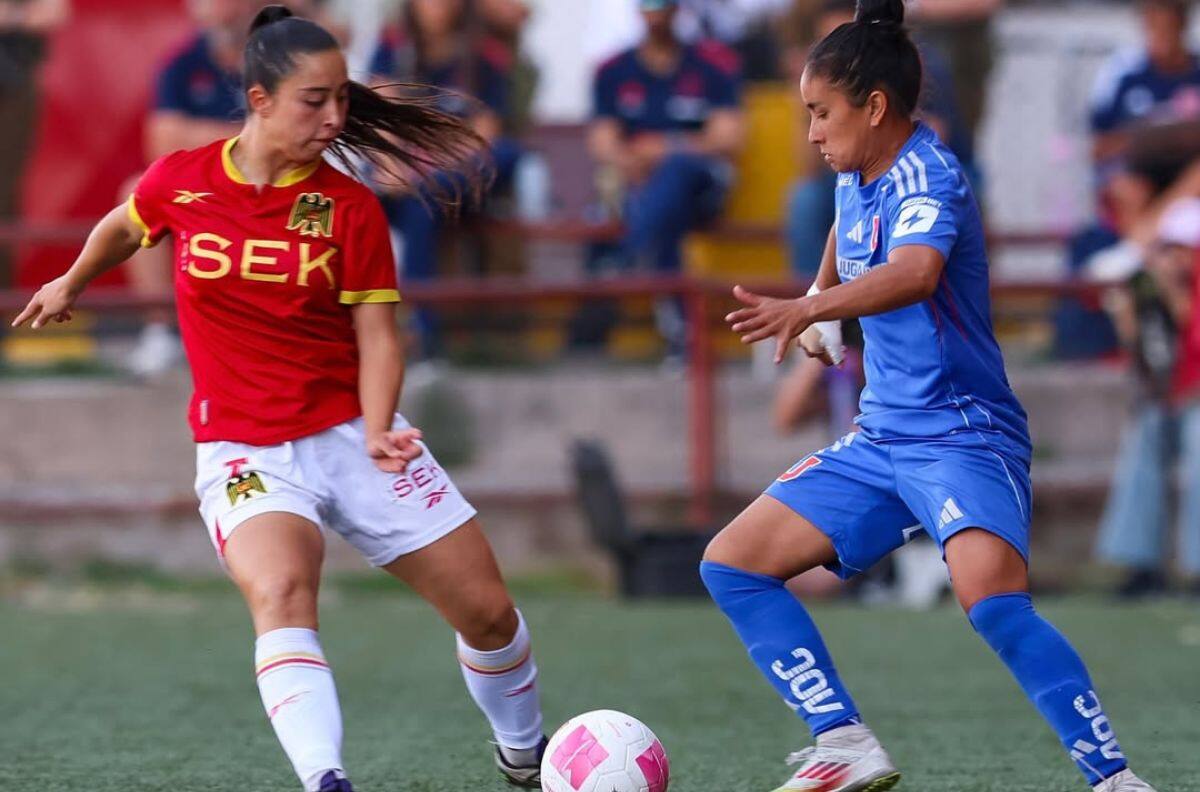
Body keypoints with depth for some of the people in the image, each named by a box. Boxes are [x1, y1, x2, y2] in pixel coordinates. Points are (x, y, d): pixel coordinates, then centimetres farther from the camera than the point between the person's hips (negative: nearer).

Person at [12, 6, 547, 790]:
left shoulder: (351, 208, -5)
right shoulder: (180, 183, -4)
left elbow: (378, 334, -5)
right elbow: (123, 228, 19)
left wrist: (375, 432, -22)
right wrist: (71, 284, 36)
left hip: (351, 433, 2)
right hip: (245, 452, -2)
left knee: (488, 612, 4)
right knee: (281, 593, -33)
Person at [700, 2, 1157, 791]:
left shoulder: (927, 179, -19)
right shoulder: (858, 176, 7)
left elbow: (916, 273, -42)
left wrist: (809, 310, -56)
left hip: (964, 433, -10)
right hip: (881, 441, 10)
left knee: (992, 599, -33)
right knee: (732, 564, 5)